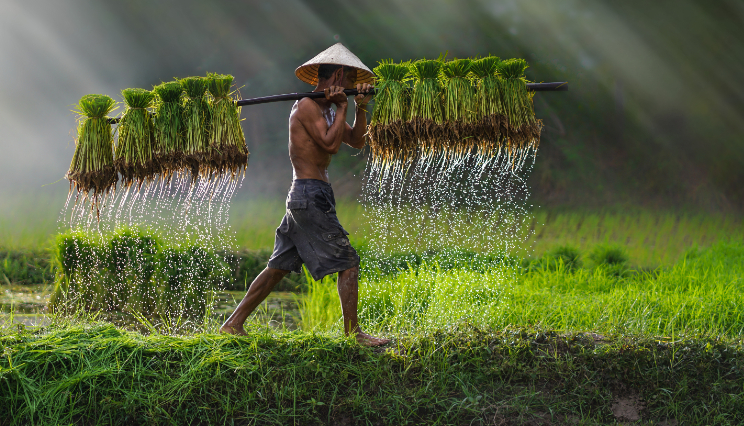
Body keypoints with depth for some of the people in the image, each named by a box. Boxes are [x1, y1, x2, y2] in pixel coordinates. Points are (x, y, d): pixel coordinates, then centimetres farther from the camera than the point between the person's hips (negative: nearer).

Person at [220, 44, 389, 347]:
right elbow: (330, 143, -22)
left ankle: (233, 324, 15)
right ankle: (353, 333, -5)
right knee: (348, 264, -7)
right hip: (312, 194, -10)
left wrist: (361, 108, 4)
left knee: (279, 266, 12)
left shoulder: (325, 109, 19)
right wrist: (342, 108, -10)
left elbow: (356, 142, 18)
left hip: (302, 197, 10)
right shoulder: (307, 106, -10)